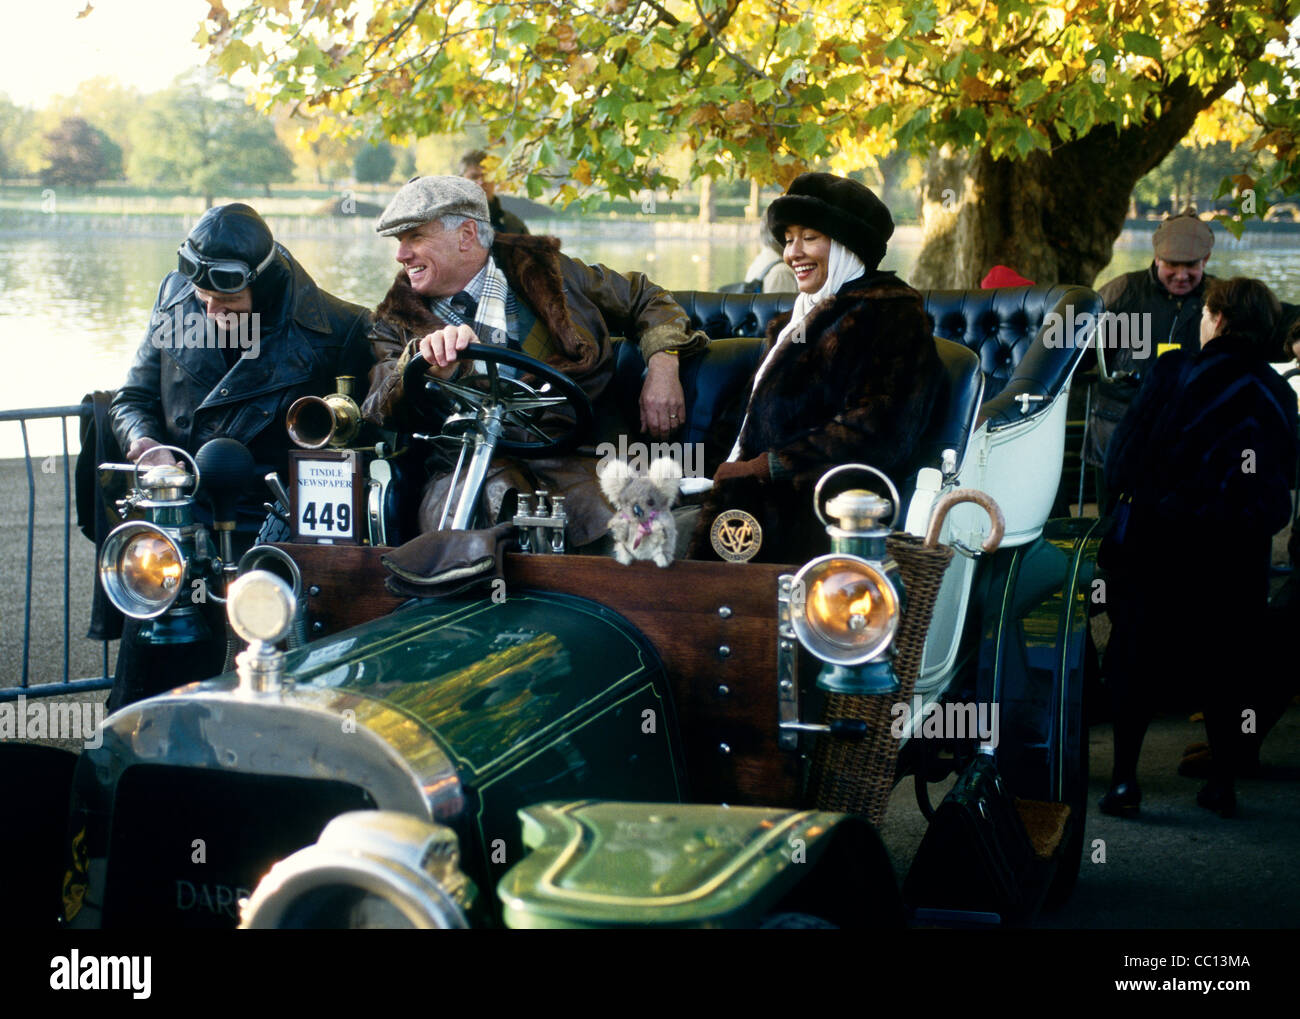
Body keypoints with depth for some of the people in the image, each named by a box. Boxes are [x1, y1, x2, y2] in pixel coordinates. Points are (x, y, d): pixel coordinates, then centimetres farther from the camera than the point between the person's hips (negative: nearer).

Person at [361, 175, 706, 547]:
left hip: (574, 456, 0)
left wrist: (662, 366, 5)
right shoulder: (397, 320, 18)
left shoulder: (542, 268, 17)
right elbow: (379, 417, 2)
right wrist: (425, 361, -20)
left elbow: (646, 299, 25)